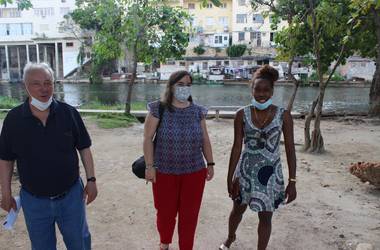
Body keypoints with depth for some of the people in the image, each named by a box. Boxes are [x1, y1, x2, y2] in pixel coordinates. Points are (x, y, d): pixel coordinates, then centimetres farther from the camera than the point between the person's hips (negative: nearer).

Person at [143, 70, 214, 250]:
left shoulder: (198, 112, 4)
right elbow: (148, 138, -7)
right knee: (165, 212, 12)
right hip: (164, 172, -2)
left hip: (194, 172, 2)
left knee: (189, 214, 8)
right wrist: (149, 165, -11)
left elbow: (205, 139, 10)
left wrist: (210, 163, 7)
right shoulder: (158, 109, -6)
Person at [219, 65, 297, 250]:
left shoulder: (283, 115, -10)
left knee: (265, 217, 9)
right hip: (246, 171, 2)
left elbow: (290, 149, -7)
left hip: (270, 173, -1)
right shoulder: (242, 114, -8)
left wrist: (292, 181, -9)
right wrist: (230, 177, -4)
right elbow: (237, 147, -4)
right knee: (238, 209, 21)